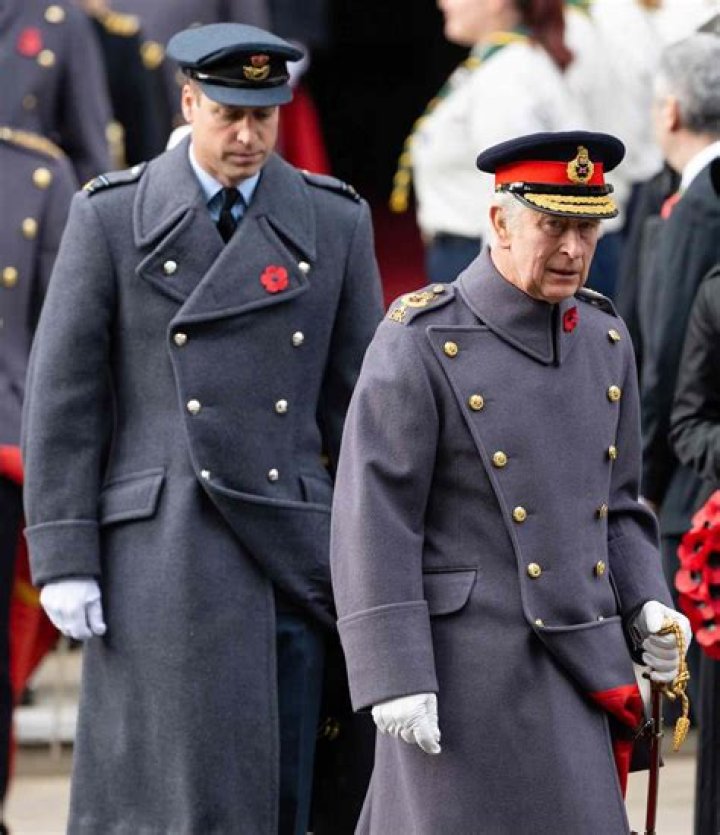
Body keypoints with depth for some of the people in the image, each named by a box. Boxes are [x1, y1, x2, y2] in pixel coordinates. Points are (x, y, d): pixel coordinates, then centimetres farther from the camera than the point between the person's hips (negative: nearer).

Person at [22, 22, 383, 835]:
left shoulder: (335, 220, 7)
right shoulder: (111, 216, 0)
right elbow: (62, 400, -1)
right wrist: (63, 560, -7)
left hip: (289, 547, 3)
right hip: (160, 550, -3)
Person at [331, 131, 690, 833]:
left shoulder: (604, 339, 11)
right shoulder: (421, 342, -10)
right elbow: (373, 523, -13)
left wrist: (645, 606, 3)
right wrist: (395, 678, -18)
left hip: (583, 669, 7)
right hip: (469, 668, -6)